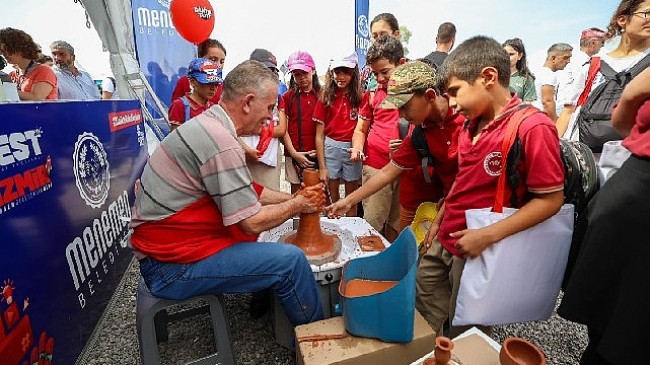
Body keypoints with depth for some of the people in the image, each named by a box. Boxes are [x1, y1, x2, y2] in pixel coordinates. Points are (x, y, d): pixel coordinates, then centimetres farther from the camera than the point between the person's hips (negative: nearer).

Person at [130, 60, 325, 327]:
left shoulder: (208, 125, 7)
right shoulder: (221, 143, -25)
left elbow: (247, 191, 12)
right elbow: (253, 223, -22)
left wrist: (292, 198, 4)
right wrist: (298, 205, -7)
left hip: (168, 243, 10)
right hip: (171, 266, -10)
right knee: (291, 260, -16)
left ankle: (263, 294, 32)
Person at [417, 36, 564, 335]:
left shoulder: (532, 128, -19)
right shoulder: (471, 124, 5)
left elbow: (550, 199, -18)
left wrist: (488, 236, -23)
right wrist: (439, 220, 14)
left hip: (478, 252, -7)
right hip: (443, 242, 8)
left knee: (464, 334, 14)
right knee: (422, 313, 21)